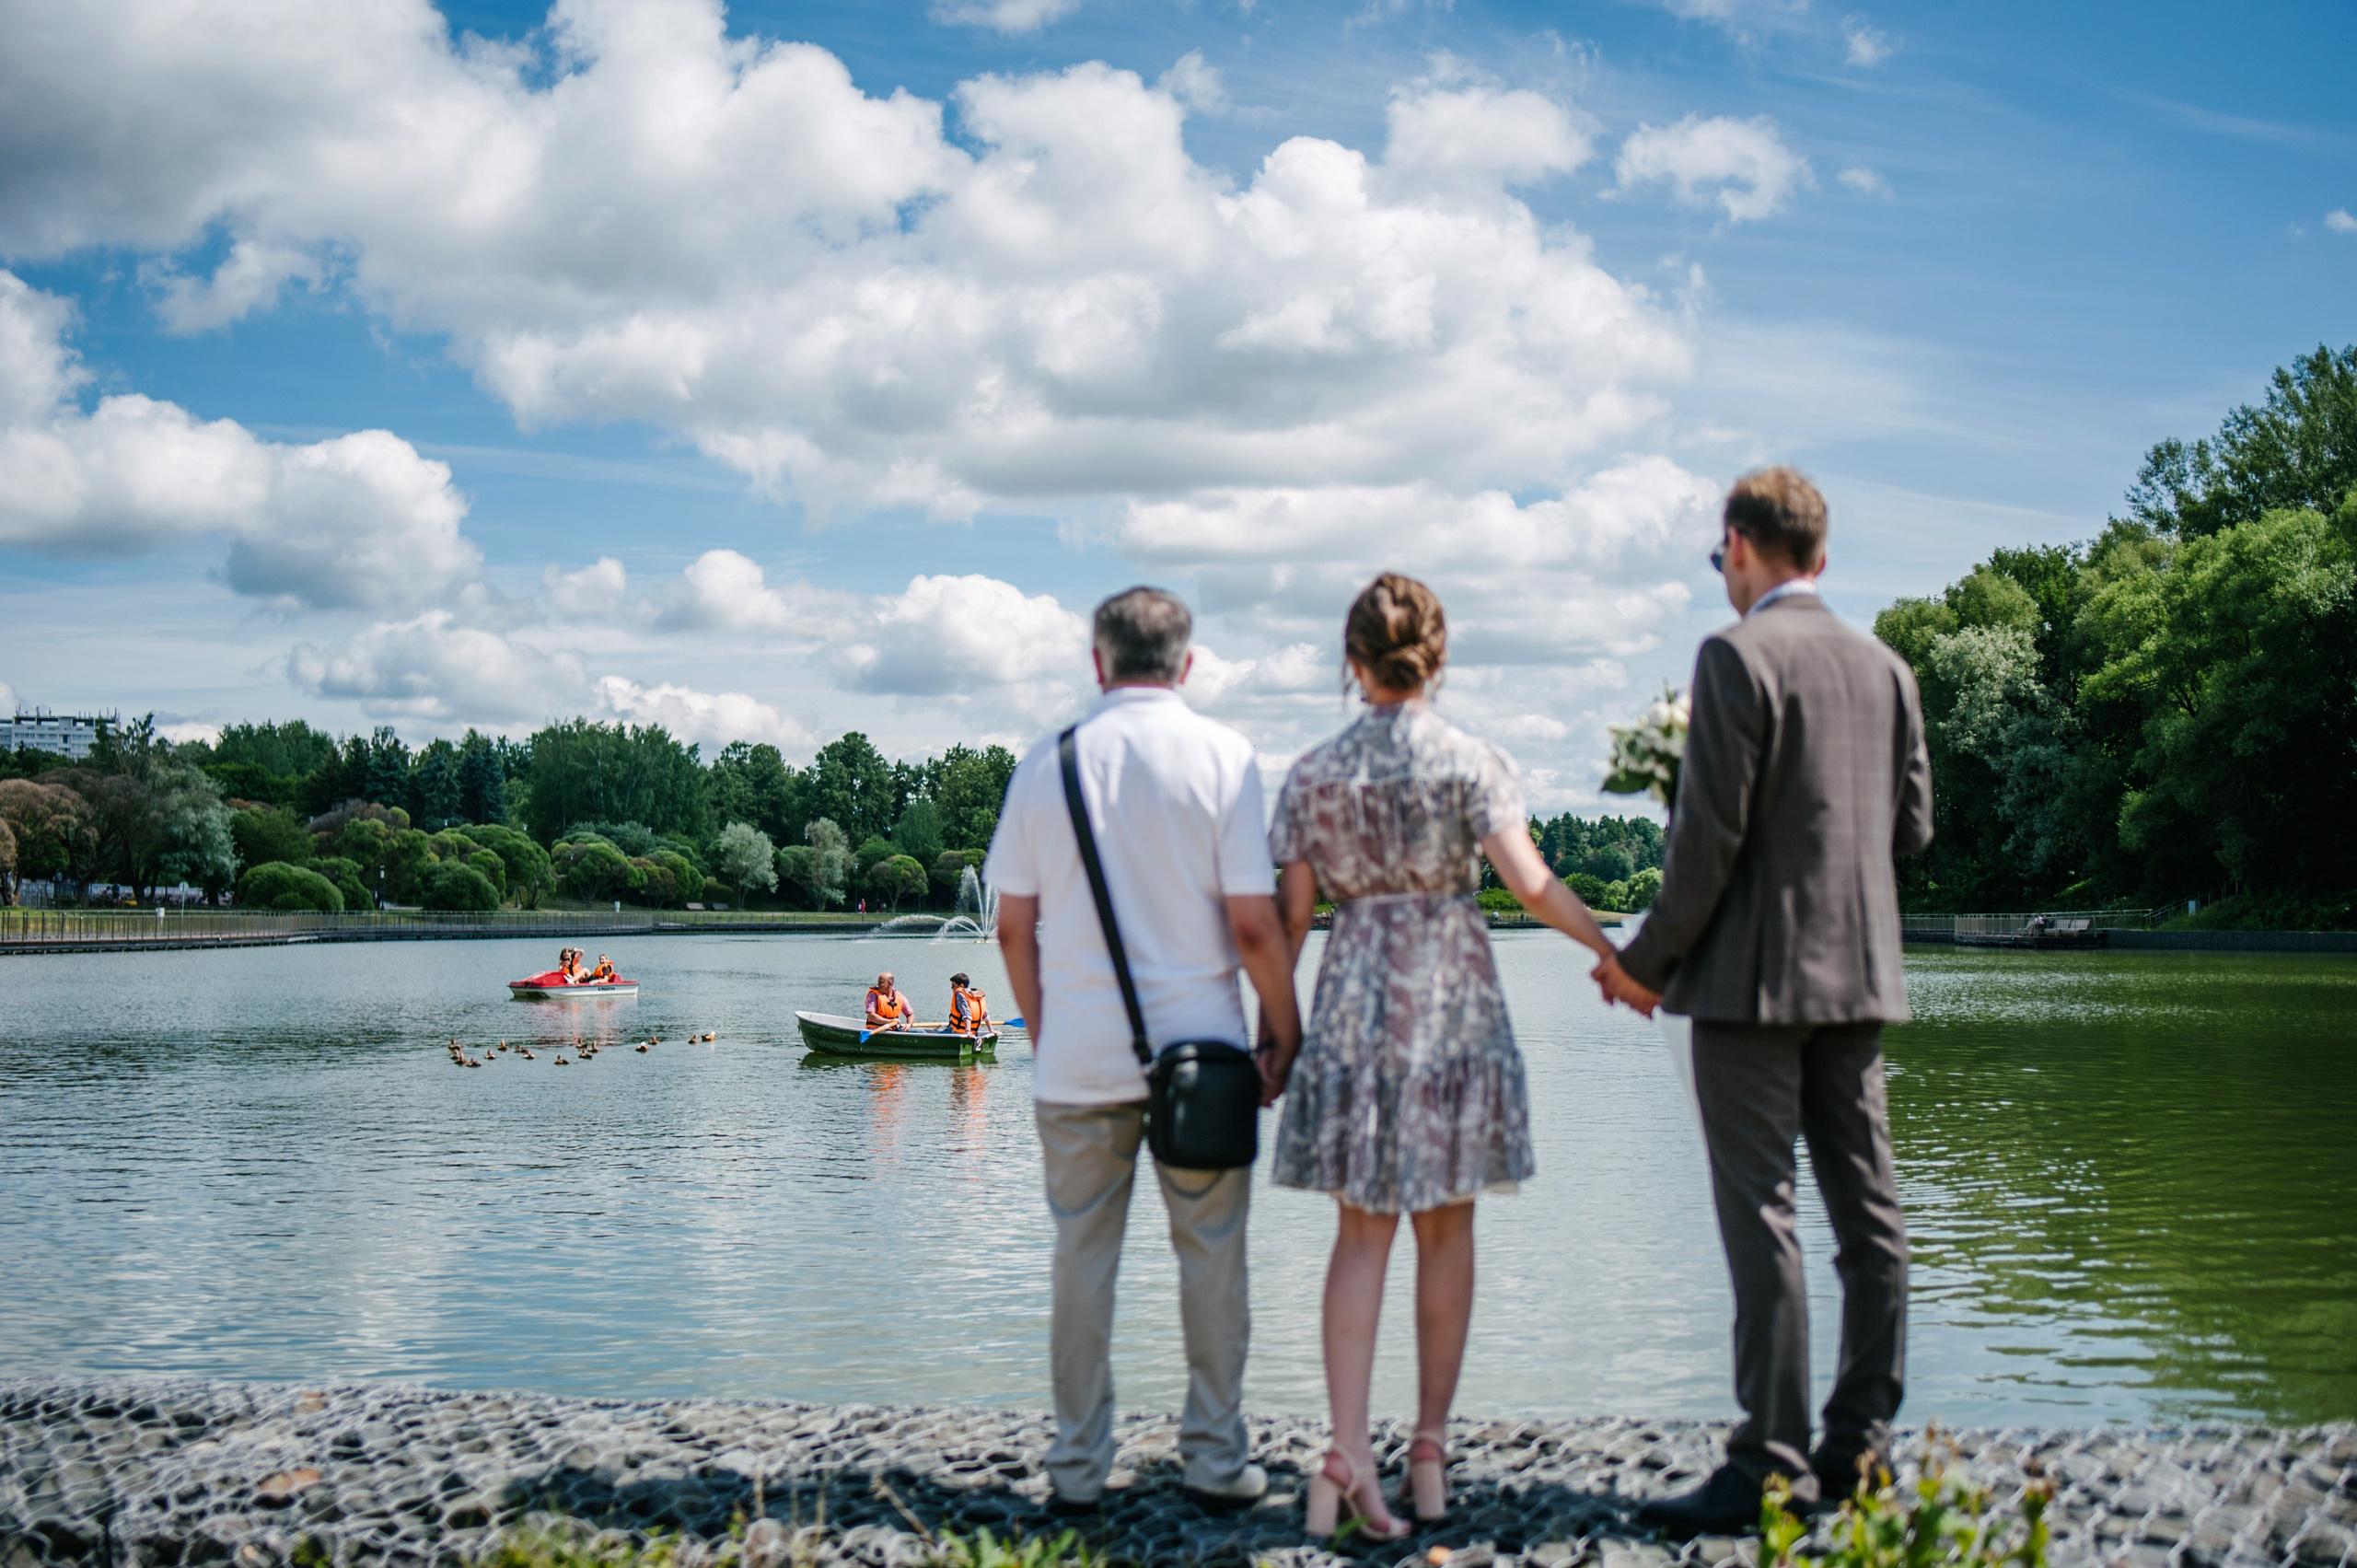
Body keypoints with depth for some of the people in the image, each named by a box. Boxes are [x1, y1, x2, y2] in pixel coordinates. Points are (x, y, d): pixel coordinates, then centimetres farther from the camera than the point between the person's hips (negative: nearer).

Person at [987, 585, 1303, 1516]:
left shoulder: (1048, 762, 3)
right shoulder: (1220, 756, -4)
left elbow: (1013, 925, 4)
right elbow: (1254, 924, -8)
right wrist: (1287, 1032, 4)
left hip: (1078, 1055, 2)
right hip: (1199, 1050, -2)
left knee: (1083, 1259, 9)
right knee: (1211, 1256, 9)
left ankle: (1078, 1468, 15)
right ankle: (1215, 1460, 14)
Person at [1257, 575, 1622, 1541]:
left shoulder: (1314, 774, 2)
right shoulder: (1470, 762, -4)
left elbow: (1289, 916, 2)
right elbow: (1531, 884, -14)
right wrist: (1615, 955, -2)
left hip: (1353, 1005, 1)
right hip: (1454, 1006, -1)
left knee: (1361, 1233, 4)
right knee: (1447, 1230, 10)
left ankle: (1349, 1452, -9)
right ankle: (1430, 1449, 15)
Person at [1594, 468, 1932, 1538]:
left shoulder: (1737, 657, -10)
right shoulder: (1885, 667, 10)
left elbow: (1710, 833, -14)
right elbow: (1913, 825, 12)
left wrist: (1649, 960, -5)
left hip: (1757, 975, -7)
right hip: (1860, 973, 7)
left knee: (1762, 1219, -5)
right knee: (1866, 1212, 10)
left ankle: (1772, 1468, -2)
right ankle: (1860, 1446, 17)